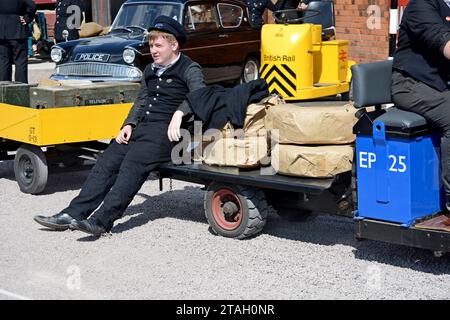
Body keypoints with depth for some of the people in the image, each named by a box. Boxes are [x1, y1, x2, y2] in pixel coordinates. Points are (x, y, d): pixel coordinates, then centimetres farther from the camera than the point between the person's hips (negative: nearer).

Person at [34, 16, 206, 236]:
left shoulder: (190, 69, 1)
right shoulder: (150, 71, 25)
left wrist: (179, 113, -30)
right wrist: (129, 124, 11)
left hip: (165, 130, -8)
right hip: (141, 127, 8)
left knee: (132, 166, -28)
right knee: (106, 163, -9)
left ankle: (102, 220, -38)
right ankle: (72, 214, -15)